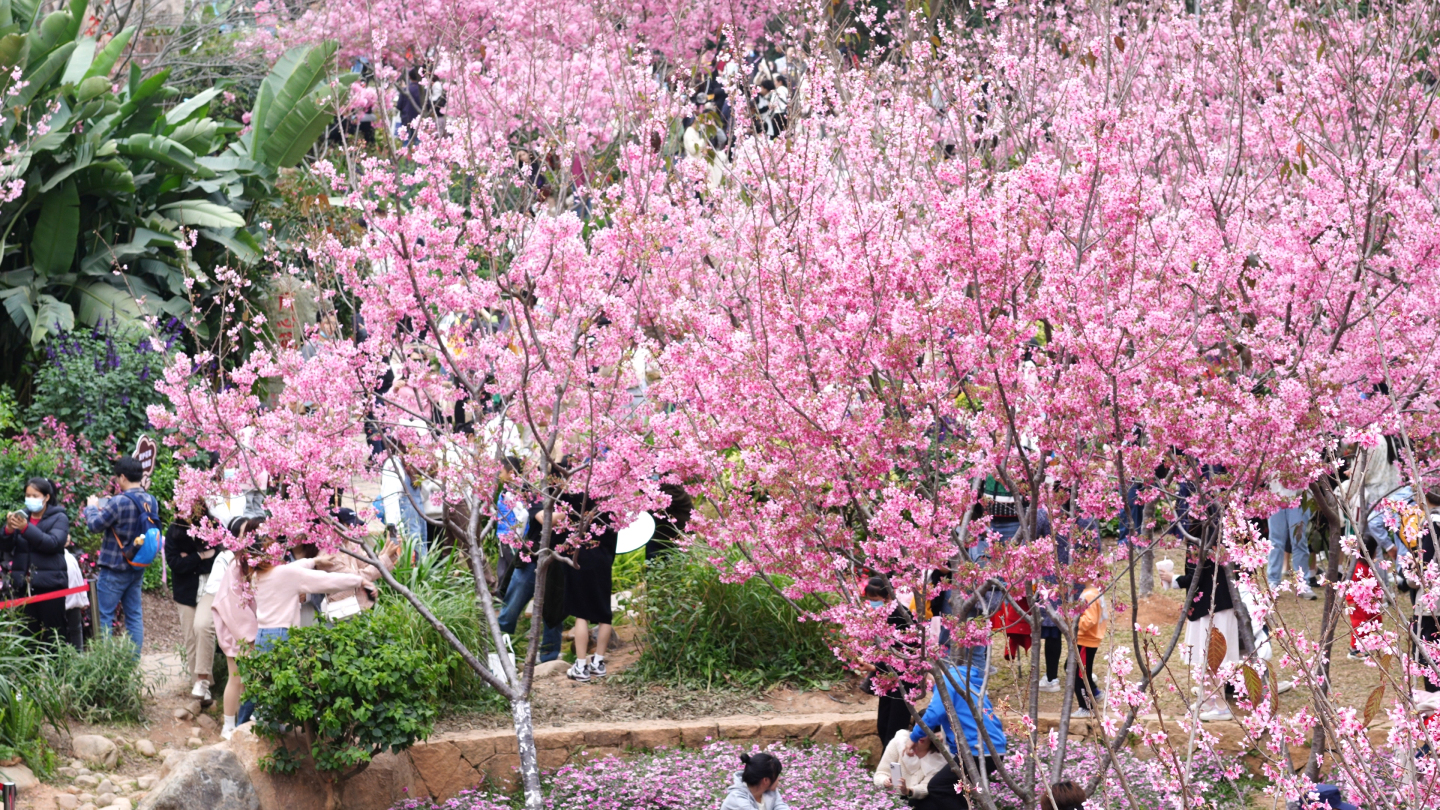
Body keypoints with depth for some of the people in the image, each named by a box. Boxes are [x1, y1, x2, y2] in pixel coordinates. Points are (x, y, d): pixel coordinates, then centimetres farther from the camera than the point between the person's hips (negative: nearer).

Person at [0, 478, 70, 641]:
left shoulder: (59, 517, 2)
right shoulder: (22, 516, 12)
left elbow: (53, 543, -15)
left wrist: (26, 528, -25)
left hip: (49, 583, -4)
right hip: (24, 584, 4)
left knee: (52, 633, -3)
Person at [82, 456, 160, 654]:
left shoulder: (120, 502, -22)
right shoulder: (151, 501, 1)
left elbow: (95, 525, -14)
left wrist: (91, 507, 6)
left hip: (115, 568, -7)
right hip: (138, 568, 7)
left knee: (104, 616, 1)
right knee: (134, 615, 12)